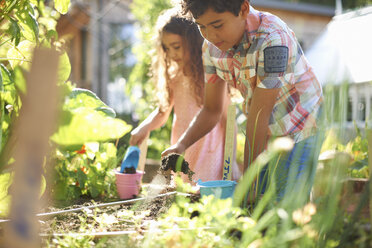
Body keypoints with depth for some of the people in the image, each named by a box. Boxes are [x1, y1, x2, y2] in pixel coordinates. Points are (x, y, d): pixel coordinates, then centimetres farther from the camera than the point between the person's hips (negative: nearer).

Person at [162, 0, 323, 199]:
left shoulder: (272, 41, -30)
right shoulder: (212, 47, -8)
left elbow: (258, 118, -30)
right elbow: (212, 110, 1)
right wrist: (182, 144, -17)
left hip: (298, 135, -6)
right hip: (263, 137, 6)